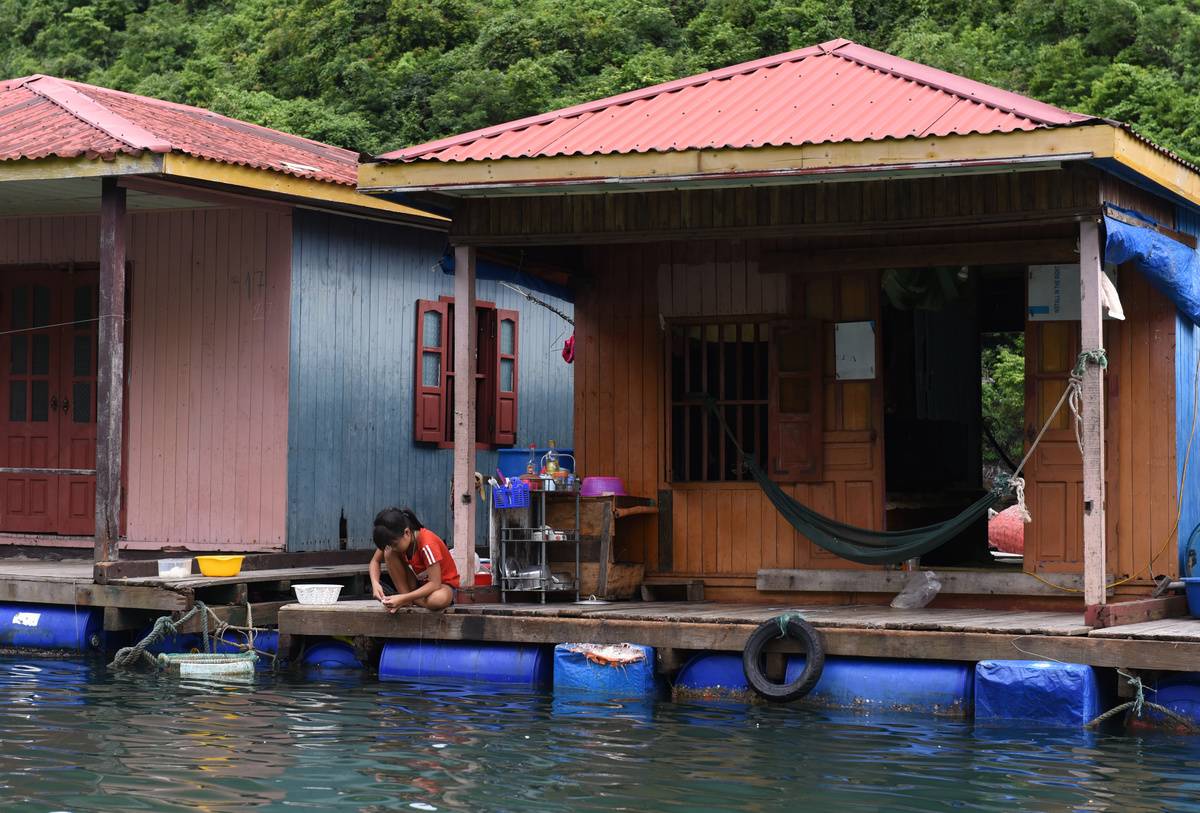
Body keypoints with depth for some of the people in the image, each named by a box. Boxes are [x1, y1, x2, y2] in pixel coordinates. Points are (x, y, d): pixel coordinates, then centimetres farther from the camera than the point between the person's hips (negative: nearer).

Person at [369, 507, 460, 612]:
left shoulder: (427, 544, -33)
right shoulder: (395, 540, -15)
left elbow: (435, 584, -34)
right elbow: (375, 561, -5)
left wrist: (404, 599, -40)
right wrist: (375, 583, -26)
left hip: (442, 583, -5)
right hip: (417, 582, 5)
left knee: (438, 600, -42)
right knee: (389, 554, -17)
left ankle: (407, 600, -10)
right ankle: (407, 598, -14)